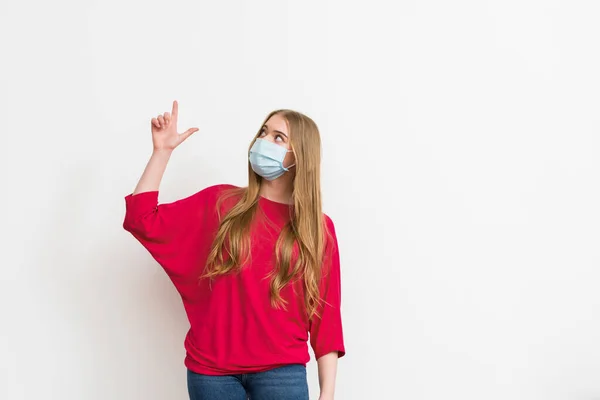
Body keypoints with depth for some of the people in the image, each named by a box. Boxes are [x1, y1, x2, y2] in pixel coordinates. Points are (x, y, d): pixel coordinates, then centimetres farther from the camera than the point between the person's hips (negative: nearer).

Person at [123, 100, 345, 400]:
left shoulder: (319, 228, 3)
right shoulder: (220, 202, 6)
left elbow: (325, 314, 1)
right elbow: (142, 219, 2)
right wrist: (162, 150, -2)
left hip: (281, 371, -1)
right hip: (211, 369, 1)